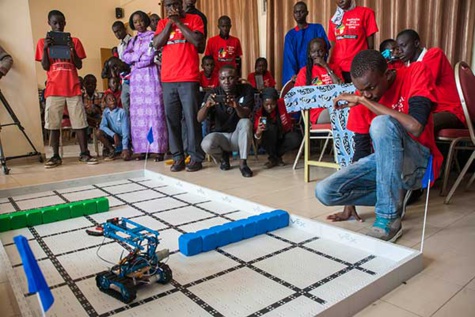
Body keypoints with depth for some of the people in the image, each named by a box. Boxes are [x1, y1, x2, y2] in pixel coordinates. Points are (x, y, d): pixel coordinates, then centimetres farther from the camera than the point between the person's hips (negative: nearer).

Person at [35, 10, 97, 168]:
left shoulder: (74, 41, 9)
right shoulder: (43, 42, 9)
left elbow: (79, 66, 3)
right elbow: (45, 67, 2)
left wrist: (72, 48, -12)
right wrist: (45, 48, -10)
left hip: (73, 87, 0)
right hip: (54, 89, 0)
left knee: (79, 122, -1)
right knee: (54, 124, 1)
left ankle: (84, 153, 4)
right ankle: (56, 156, 6)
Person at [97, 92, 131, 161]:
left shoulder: (122, 112, -15)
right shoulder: (105, 112, -2)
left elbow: (125, 131, -19)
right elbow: (102, 126, -9)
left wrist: (125, 148, -26)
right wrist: (113, 134, -26)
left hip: (123, 138, -4)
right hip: (113, 137, 5)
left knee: (126, 157, -28)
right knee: (98, 133, -21)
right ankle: (112, 150, -2)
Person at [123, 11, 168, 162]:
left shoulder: (153, 36, 5)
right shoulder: (133, 40, 20)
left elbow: (150, 57, -8)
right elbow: (125, 57, 5)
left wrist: (134, 60, 1)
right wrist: (141, 55, -7)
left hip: (150, 76, -5)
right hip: (136, 78, 5)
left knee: (153, 111, -9)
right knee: (138, 112, 1)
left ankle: (158, 149, -10)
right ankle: (142, 148, 4)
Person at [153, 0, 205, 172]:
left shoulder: (194, 19, 8)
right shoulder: (162, 23, 18)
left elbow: (197, 41, -8)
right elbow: (157, 44, 3)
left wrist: (179, 22, -3)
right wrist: (169, 22, 0)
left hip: (189, 78, -4)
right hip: (168, 79, 4)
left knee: (191, 118, -4)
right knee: (172, 119, 2)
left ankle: (196, 157, 2)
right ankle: (178, 157, 9)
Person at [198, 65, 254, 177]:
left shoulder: (246, 90, -10)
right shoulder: (213, 94, -9)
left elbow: (245, 115, -24)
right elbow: (199, 119, -19)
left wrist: (236, 106, -48)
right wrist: (207, 105, -41)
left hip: (238, 135, 0)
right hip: (220, 135, 1)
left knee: (246, 122, -32)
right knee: (206, 144, -31)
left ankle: (243, 163, -21)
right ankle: (223, 156, 5)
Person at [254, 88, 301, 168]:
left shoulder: (282, 103, -20)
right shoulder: (259, 114, -25)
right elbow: (259, 142, -28)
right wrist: (258, 132, -50)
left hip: (283, 135, 2)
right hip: (268, 141, -2)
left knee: (297, 139, -30)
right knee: (270, 127, -35)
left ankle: (277, 155, -7)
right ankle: (273, 157, -16)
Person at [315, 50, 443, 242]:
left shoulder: (416, 73, -12)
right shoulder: (361, 99, -1)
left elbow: (416, 127, -29)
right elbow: (362, 147, 3)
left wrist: (363, 101, -25)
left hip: (418, 163, -4)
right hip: (384, 162, 5)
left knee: (381, 123, -34)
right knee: (324, 192, -15)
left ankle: (389, 217, -24)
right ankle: (394, 195, 5)